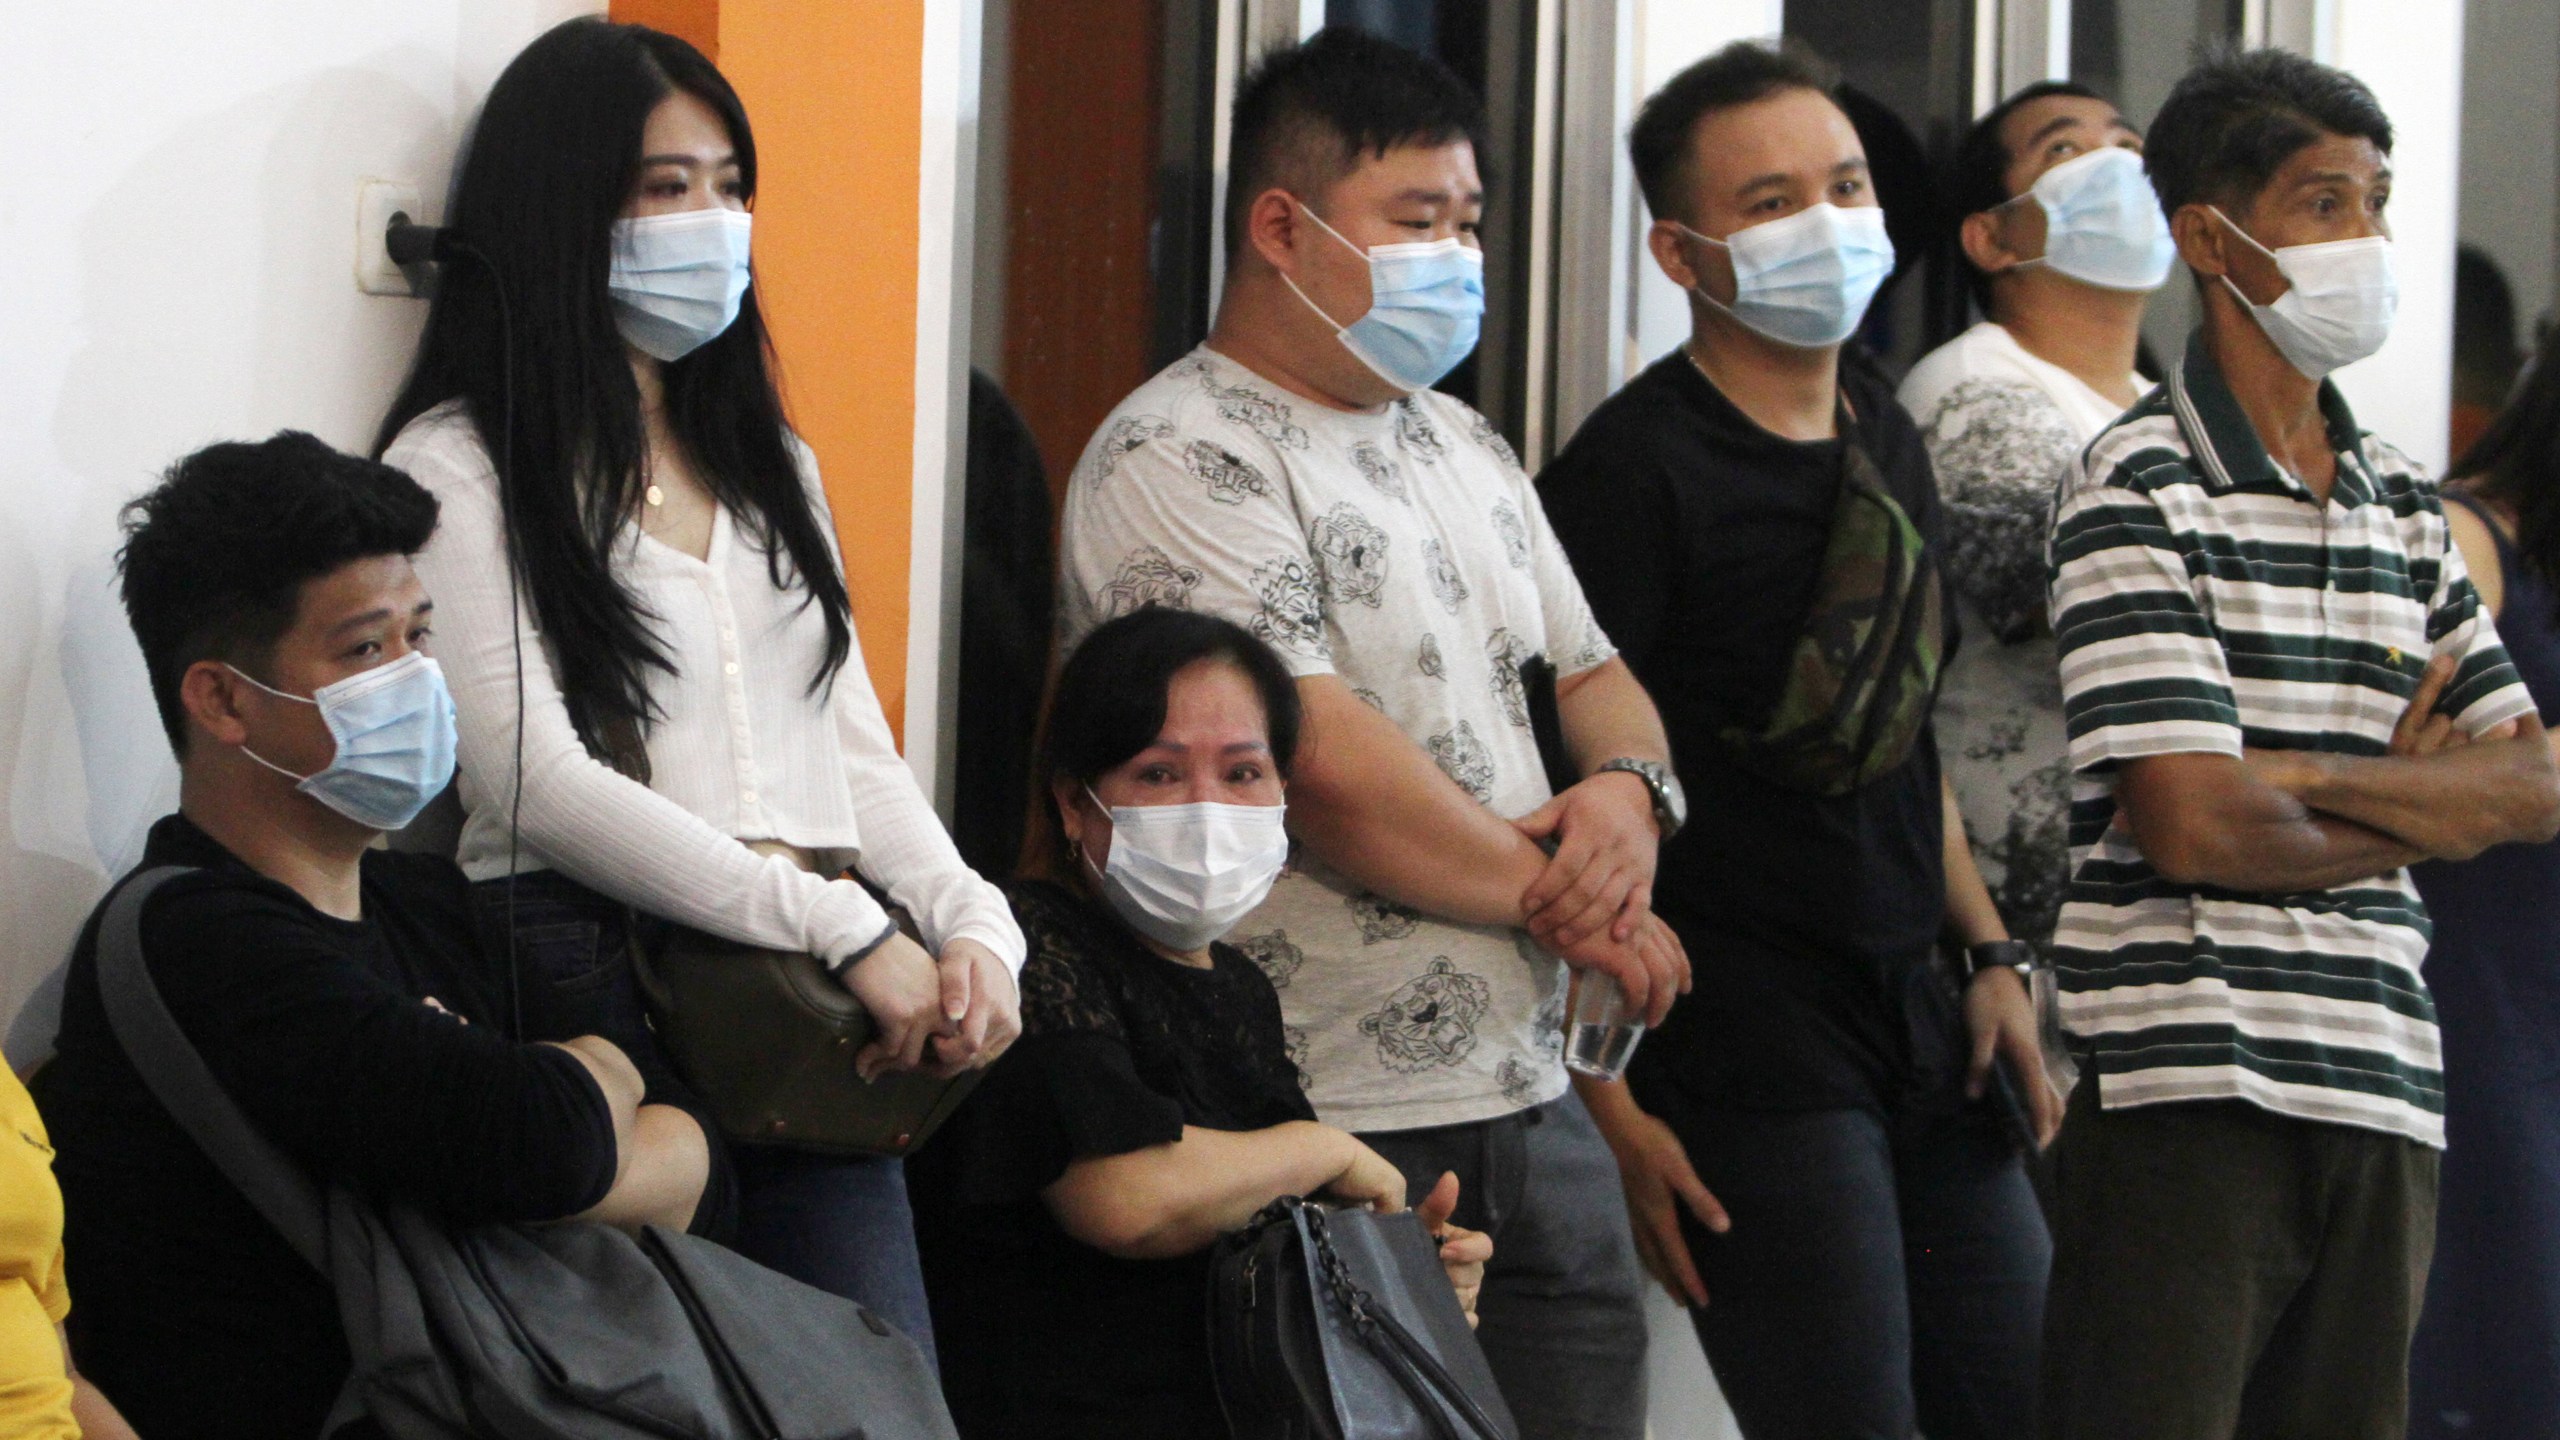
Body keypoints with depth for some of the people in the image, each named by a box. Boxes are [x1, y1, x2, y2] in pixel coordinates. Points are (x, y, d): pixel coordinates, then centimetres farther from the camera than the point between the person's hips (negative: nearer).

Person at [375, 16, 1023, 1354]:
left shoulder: (769, 463, 24)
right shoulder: (460, 468, -1)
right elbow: (537, 779, -11)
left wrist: (973, 925, -2)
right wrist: (846, 929, -16)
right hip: (598, 976, -6)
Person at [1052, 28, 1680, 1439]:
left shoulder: (1465, 447, 19)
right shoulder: (1178, 460, -10)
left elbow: (1592, 675, 22)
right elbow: (1320, 763, -19)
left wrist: (1626, 790, -3)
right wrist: (1561, 899, -10)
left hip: (1530, 1105, 8)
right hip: (1324, 1132, -8)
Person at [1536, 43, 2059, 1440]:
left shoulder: (1882, 433, 14)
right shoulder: (1634, 470, -12)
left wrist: (1990, 956, 16)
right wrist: (1610, 1108, -19)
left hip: (1916, 1012, 8)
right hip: (1743, 1032, -8)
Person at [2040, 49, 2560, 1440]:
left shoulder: (2401, 504, 16)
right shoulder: (2139, 487, -5)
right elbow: (2195, 827, -14)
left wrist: (2300, 771, -8)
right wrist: (2416, 798, 2)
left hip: (2382, 1091, 6)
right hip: (2187, 1096, -6)